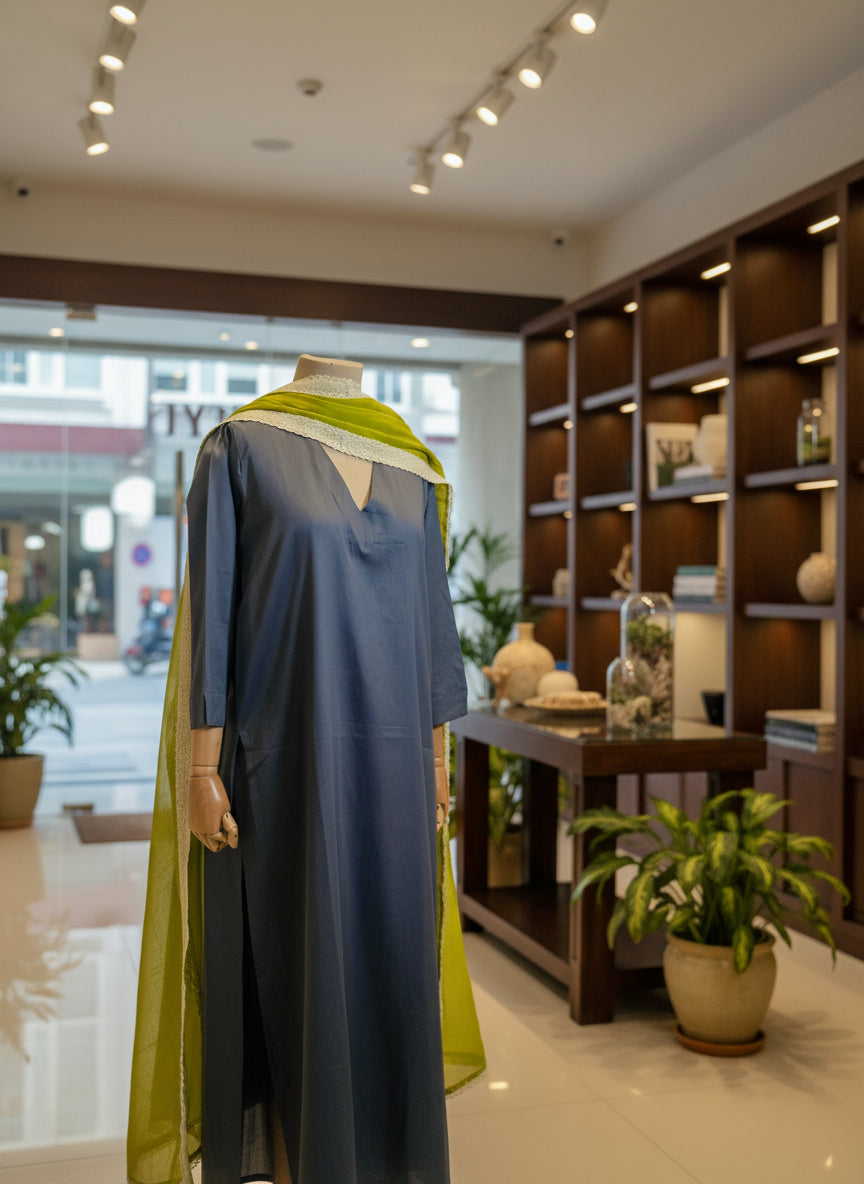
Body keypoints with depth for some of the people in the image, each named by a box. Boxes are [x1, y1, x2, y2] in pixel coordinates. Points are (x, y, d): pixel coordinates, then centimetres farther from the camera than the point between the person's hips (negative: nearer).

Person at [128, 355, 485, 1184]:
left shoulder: (411, 467, 11)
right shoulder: (240, 447, -2)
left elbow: (428, 611, 13)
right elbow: (211, 608, -7)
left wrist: (435, 756, 11)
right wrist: (202, 766, -11)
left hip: (387, 747, 5)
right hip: (283, 745, -4)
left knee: (390, 951, 10)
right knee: (288, 955, 3)